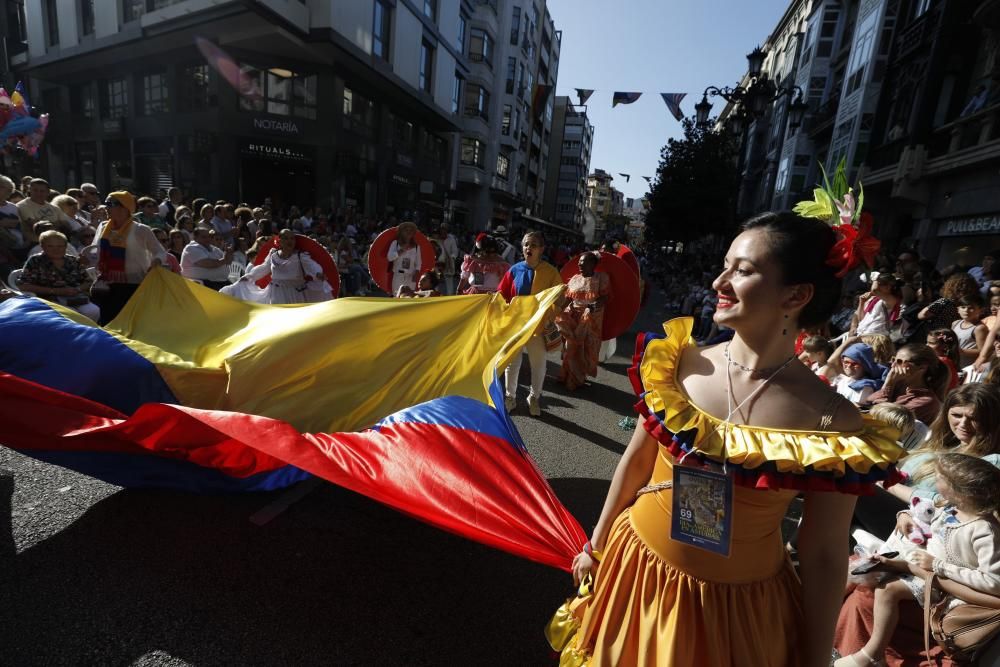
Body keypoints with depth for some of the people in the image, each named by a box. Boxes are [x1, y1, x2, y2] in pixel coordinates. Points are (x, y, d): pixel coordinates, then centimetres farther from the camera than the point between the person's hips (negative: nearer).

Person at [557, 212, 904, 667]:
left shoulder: (833, 422, -19)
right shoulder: (679, 365, -13)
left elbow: (824, 558, -8)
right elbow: (636, 461, -1)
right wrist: (596, 545, 9)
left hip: (739, 605, -2)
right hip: (635, 571, 2)